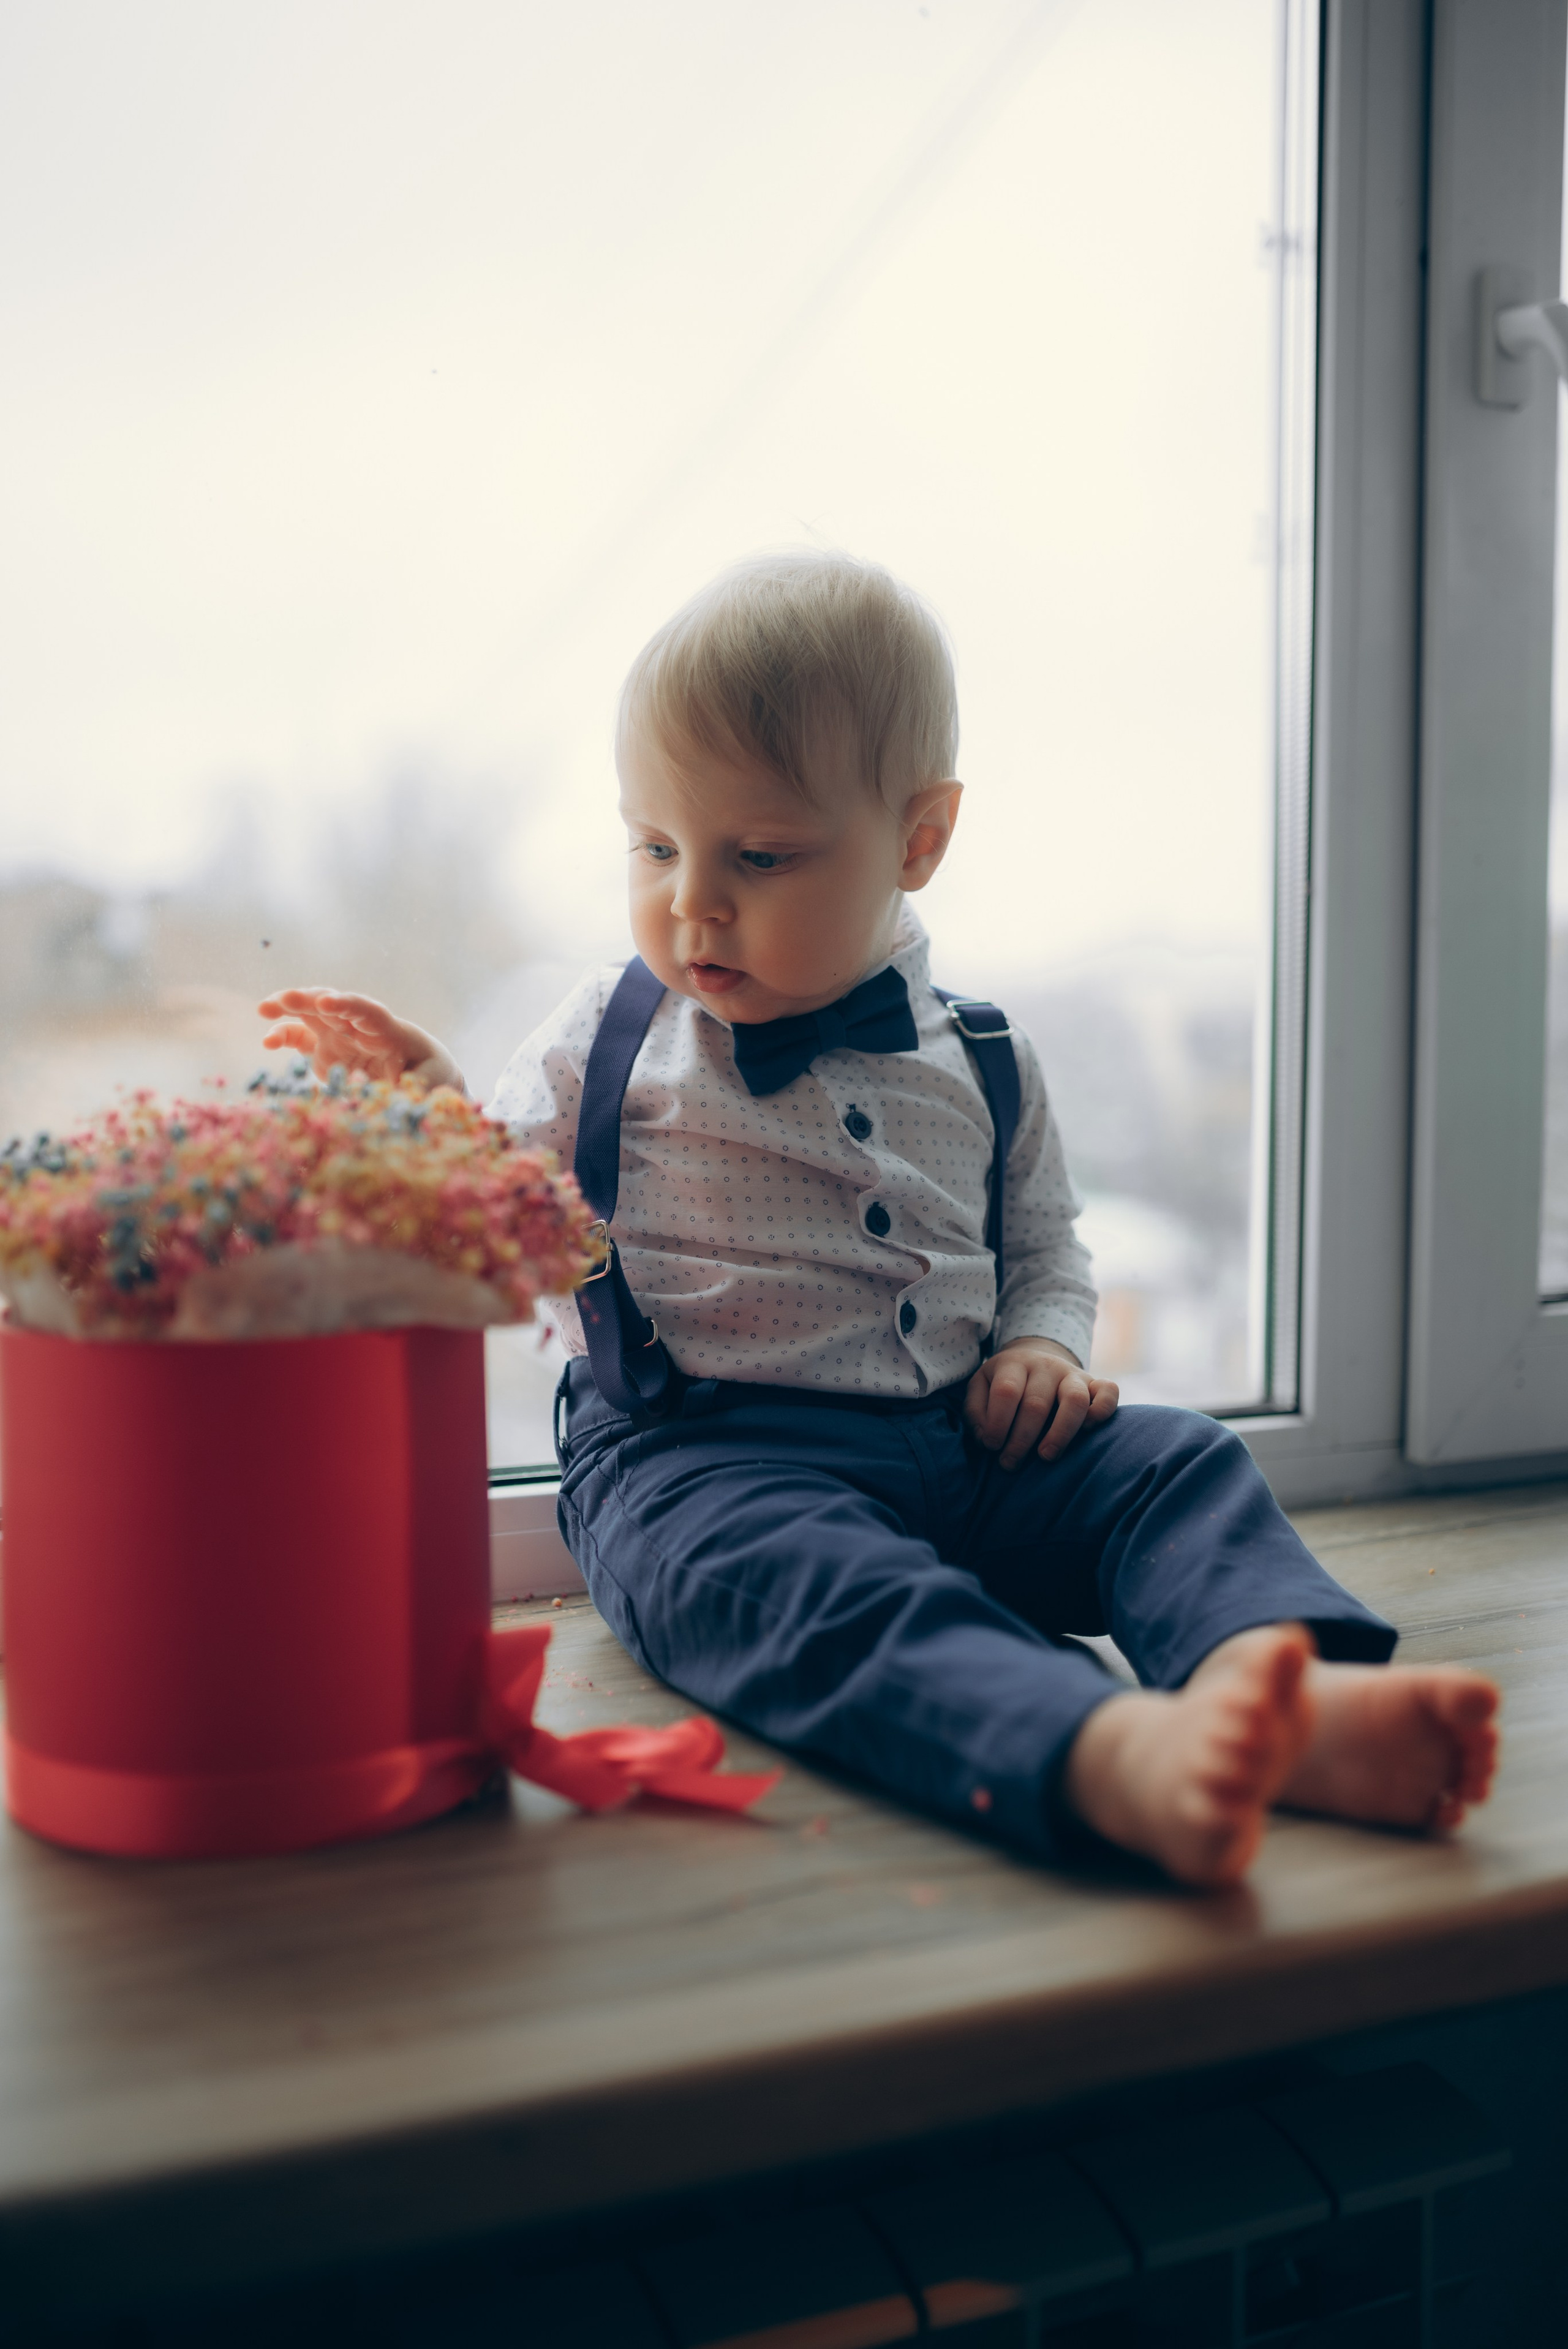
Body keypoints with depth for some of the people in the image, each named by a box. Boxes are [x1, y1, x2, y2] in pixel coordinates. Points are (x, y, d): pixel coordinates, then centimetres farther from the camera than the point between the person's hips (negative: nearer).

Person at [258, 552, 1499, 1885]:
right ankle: (1111, 1755, -59)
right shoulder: (611, 1048, 6)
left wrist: (1045, 1345, 1)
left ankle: (1255, 1685, -43)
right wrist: (426, 1107, -14)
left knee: (1179, 1464, -15)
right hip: (704, 1449, -4)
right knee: (794, 1577, -36)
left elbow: (1047, 1248, 23)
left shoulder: (979, 1063, 12)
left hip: (965, 1447, 5)